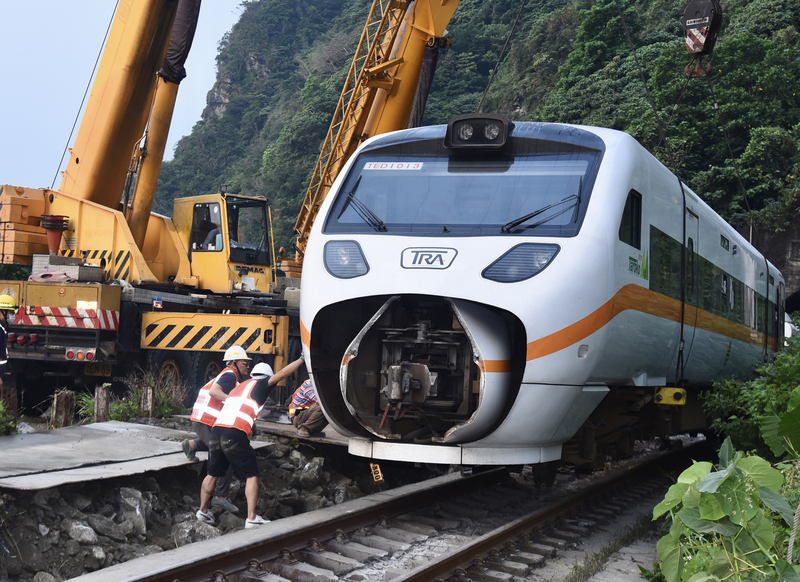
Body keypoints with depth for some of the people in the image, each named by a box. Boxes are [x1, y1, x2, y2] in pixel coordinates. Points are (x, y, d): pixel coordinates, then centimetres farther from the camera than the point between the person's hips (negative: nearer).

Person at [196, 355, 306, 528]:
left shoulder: (241, 386, 27)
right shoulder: (260, 385, 8)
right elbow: (282, 374, 3)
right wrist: (301, 359, 11)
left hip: (216, 430, 7)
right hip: (235, 435, -7)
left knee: (212, 474, 21)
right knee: (251, 476, 3)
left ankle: (203, 511, 26)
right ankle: (252, 518, -4)